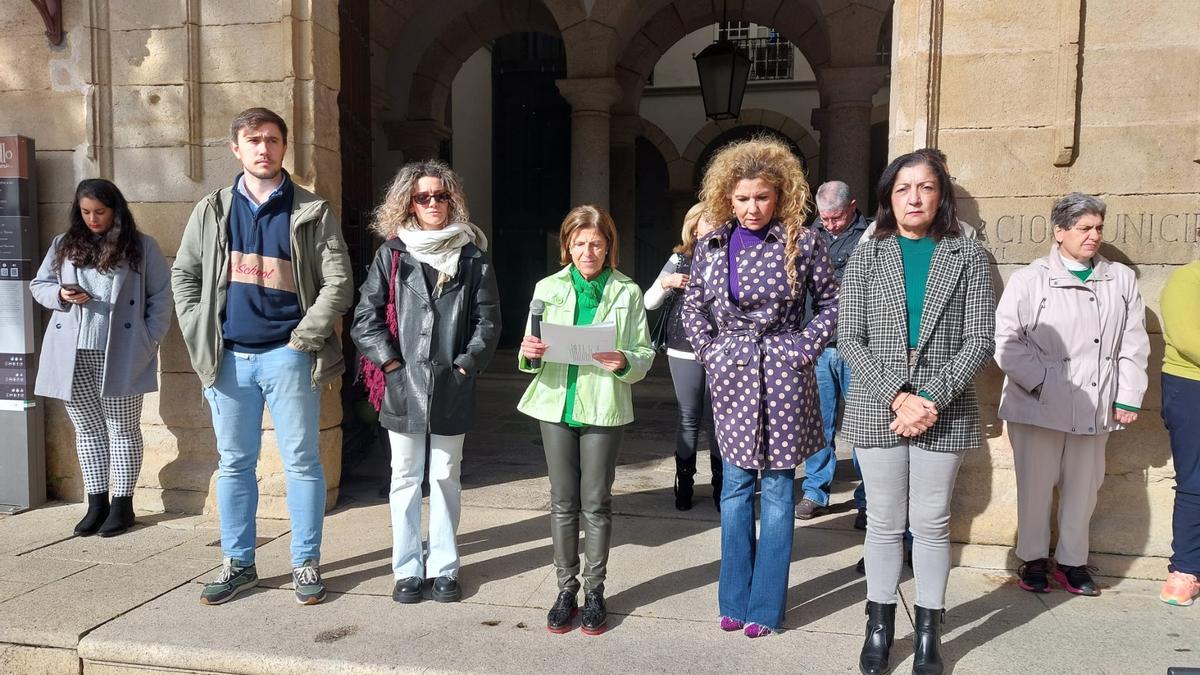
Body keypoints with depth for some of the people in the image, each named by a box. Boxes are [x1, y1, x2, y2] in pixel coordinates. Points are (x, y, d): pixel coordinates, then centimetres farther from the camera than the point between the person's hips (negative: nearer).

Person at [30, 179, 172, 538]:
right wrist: (60, 294, -6)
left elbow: (160, 298, 0)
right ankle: (97, 504, 21)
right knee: (87, 429, 10)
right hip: (72, 356, 4)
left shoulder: (141, 247, 1)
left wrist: (150, 341, -8)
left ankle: (122, 504, 14)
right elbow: (39, 285, 16)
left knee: (123, 429, 5)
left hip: (119, 356, -4)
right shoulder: (64, 245, 11)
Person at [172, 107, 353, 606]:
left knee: (301, 462, 3)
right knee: (233, 464, 11)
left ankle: (306, 563, 15)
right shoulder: (212, 211, 9)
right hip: (229, 358, 3)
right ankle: (238, 563, 24)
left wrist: (303, 340, -9)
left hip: (287, 355, -3)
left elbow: (338, 284, -4)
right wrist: (200, 336, 3)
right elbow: (184, 275, 14)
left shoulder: (312, 212, -1)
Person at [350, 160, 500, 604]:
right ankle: (407, 569, 20)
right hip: (403, 385, 0)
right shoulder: (392, 253, 3)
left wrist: (466, 364, -6)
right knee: (405, 479, 8)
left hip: (452, 387, 0)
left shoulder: (472, 256, 4)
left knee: (446, 479, 10)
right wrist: (391, 363, -8)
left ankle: (444, 568, 21)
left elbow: (487, 320, 3)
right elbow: (366, 317, 0)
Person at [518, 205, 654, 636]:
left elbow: (645, 353, -1)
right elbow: (532, 358, 6)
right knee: (563, 502, 9)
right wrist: (531, 354, -16)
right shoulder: (548, 288, 6)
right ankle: (566, 588, 21)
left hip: (603, 408, -2)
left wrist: (624, 363, -21)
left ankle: (595, 589, 20)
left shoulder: (627, 292, 1)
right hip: (556, 404, 2)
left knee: (596, 503, 6)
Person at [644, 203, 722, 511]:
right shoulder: (680, 259, 5)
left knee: (716, 419, 3)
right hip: (684, 350, 0)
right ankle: (684, 483, 16)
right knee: (689, 419, 6)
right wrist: (666, 283, -11)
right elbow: (649, 302, 7)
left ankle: (719, 484, 16)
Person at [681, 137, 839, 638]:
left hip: (782, 376, -3)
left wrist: (804, 350, -7)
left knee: (777, 489, 4)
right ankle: (735, 599, 21)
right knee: (736, 485, 10)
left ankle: (766, 606, 15)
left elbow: (831, 304, 3)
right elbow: (693, 306, 15)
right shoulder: (711, 245, 5)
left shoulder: (803, 242, -5)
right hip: (731, 376, 3)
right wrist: (708, 352, 4)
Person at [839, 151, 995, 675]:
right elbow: (849, 338, -3)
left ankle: (929, 632, 24)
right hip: (877, 409, 0)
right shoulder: (866, 256, 4)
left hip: (944, 410, 0)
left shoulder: (967, 256, 3)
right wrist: (897, 397, -13)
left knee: (931, 524, 8)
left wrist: (932, 398, -13)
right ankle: (880, 626, 23)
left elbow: (979, 340, -3)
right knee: (884, 522, 9)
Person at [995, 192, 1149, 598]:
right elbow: (1005, 338, -8)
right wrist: (1040, 381, -13)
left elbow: (1134, 343, 9)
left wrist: (1128, 398, 4)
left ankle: (1072, 561, 27)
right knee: (1036, 485, 7)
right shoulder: (1029, 280, -3)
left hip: (1095, 408, 4)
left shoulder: (1122, 280, 9)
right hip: (1038, 407, -3)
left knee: (1083, 487, 12)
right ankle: (1034, 559, 22)